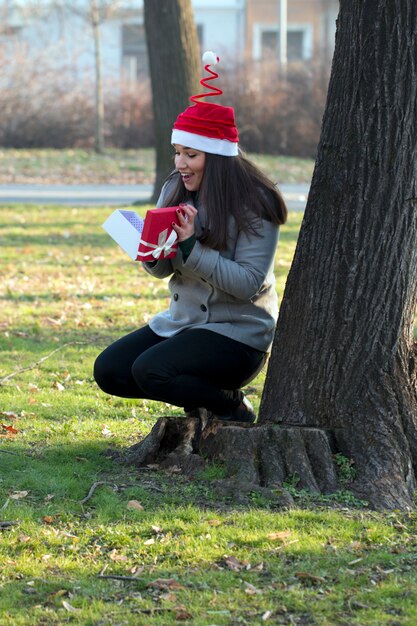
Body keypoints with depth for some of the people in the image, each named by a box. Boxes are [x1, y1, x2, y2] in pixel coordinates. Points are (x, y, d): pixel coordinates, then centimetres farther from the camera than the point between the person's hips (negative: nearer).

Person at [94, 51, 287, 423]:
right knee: (109, 370, -9)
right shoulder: (175, 190, 4)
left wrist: (190, 247, -28)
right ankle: (197, 398, 11)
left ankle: (234, 409, -3)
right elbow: (161, 270, 8)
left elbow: (249, 283, -21)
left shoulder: (254, 206, -15)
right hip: (181, 319, 7)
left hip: (238, 333, -7)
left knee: (151, 370, -28)